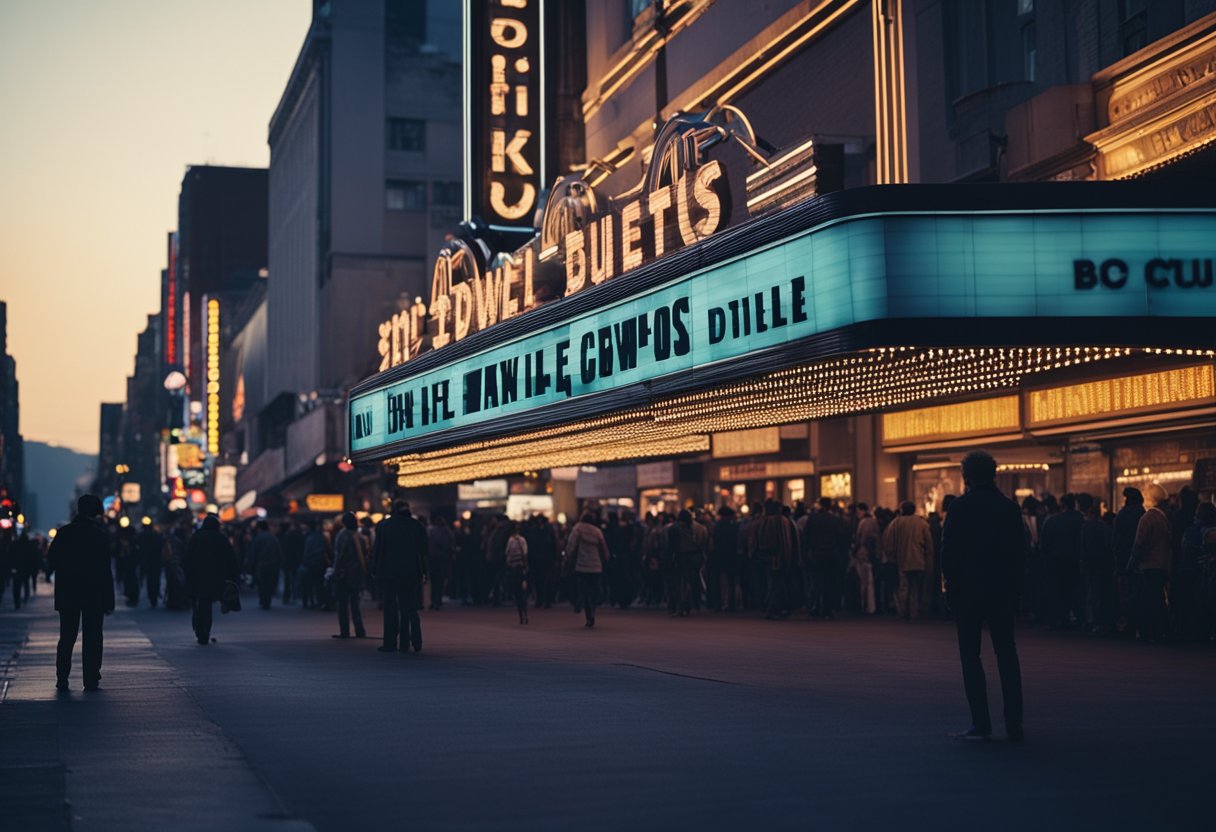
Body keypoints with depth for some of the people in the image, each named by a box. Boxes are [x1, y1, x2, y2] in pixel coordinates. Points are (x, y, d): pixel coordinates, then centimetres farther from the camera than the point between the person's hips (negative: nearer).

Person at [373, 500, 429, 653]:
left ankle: (390, 644, 3)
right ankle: (405, 643, -1)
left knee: (390, 608, 3)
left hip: (389, 573, -2)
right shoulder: (417, 526, 4)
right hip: (412, 573, 2)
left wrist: (376, 571, 3)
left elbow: (378, 550, -1)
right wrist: (423, 573, 6)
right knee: (410, 608, 7)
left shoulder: (383, 525, -1)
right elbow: (423, 551, 4)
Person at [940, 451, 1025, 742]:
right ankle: (1014, 724, 7)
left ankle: (981, 724, -2)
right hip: (1003, 591, 3)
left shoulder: (960, 508, -7)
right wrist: (1014, 586, 11)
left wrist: (951, 586, 2)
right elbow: (1020, 552, 5)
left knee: (970, 655, 3)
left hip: (967, 590, -3)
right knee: (1007, 654, 9)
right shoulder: (1009, 508, 3)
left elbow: (948, 551, -8)